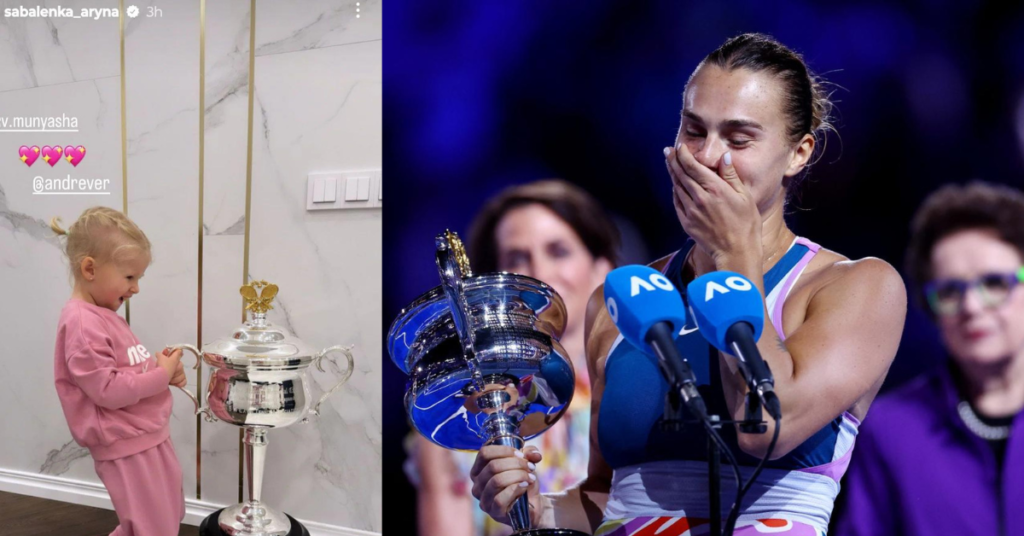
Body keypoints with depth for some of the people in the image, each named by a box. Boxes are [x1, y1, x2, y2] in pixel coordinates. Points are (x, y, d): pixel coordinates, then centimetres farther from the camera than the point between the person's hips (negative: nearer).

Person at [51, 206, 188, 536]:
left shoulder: (102, 316, 12)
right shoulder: (82, 323, -21)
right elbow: (108, 390, -25)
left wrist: (162, 367, -1)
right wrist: (161, 375, -17)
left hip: (150, 438, 10)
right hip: (128, 448, -10)